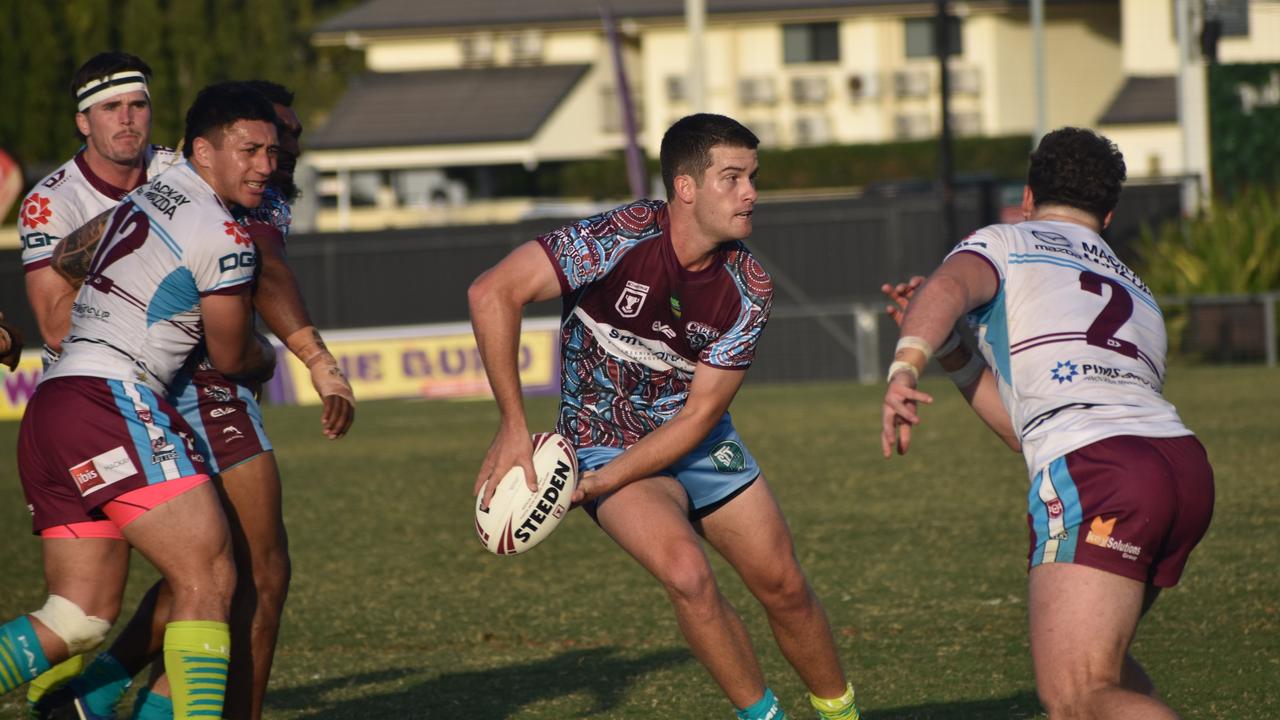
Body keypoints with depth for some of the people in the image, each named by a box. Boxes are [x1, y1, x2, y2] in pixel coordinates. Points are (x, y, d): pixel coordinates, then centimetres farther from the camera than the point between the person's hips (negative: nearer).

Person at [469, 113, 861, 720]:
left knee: (785, 589, 4)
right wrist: (513, 429, -29)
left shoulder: (747, 288, -15)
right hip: (605, 440, -4)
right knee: (688, 574, -26)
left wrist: (596, 484, -23)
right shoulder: (623, 238, -27)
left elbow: (698, 414, -13)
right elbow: (492, 293, -30)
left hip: (699, 442, 4)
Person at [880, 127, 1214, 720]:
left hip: (1095, 473, -7)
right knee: (1087, 652, 27)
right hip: (1186, 464, 7)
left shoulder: (1003, 243, 18)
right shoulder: (1137, 292, 35)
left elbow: (949, 286, -8)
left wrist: (905, 369, -23)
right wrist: (953, 355, 35)